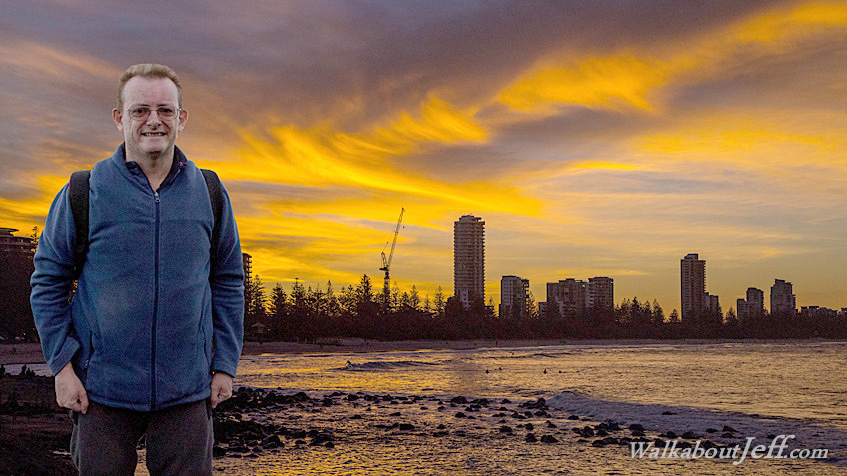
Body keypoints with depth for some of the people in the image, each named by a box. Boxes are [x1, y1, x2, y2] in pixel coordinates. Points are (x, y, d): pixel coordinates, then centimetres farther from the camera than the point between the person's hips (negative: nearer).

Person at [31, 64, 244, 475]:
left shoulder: (209, 193, 4)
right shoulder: (84, 193, -1)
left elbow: (228, 282, 10)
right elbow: (48, 280, 4)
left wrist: (225, 365, 5)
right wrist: (62, 365, -2)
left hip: (186, 391, 1)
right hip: (102, 390, -1)